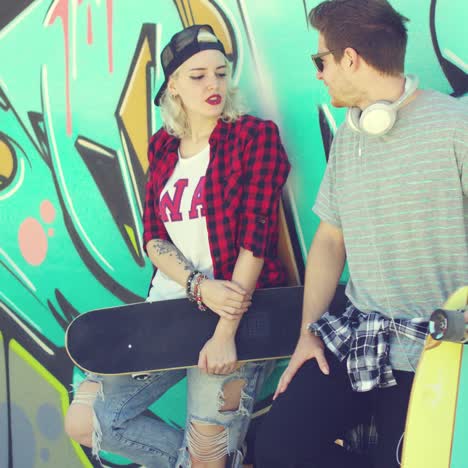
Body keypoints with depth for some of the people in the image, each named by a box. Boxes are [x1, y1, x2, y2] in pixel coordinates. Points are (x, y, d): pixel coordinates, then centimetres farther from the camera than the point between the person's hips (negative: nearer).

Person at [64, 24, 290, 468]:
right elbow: (153, 237, 5)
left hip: (236, 308, -5)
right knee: (84, 421, 2)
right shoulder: (163, 145, 10)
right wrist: (198, 286, -16)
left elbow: (254, 236, -13)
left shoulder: (255, 136, -5)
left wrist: (225, 333, -19)